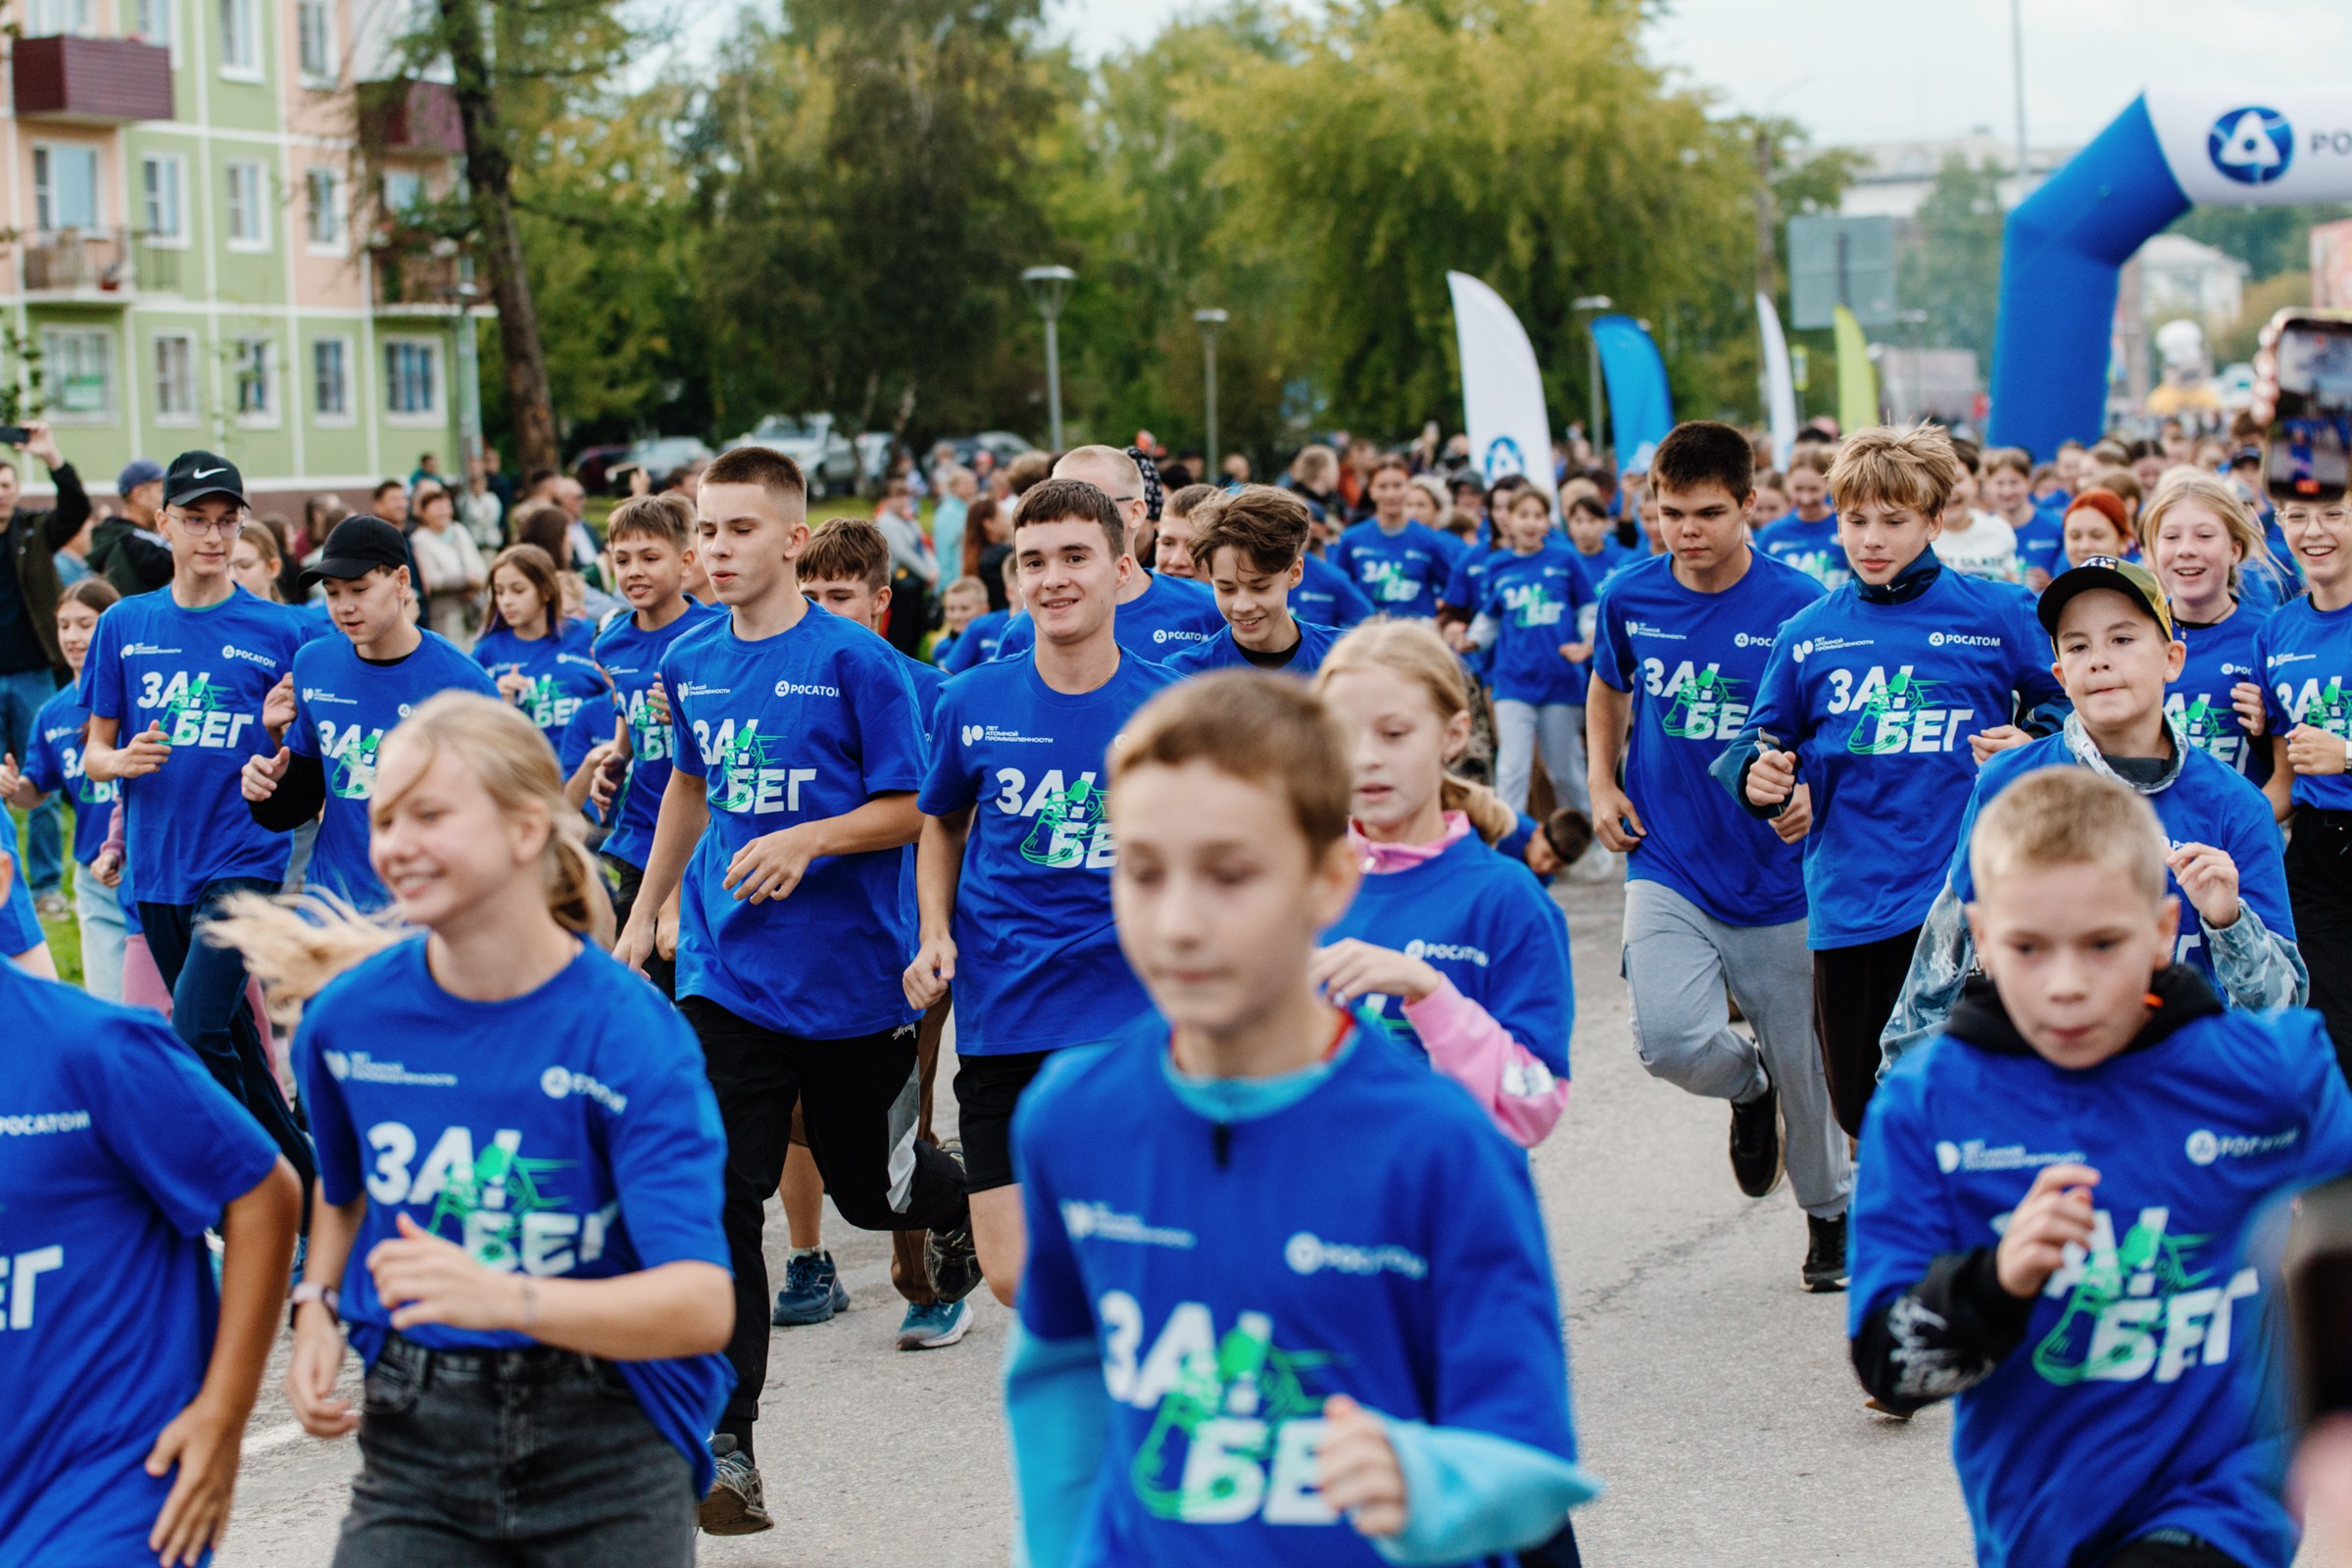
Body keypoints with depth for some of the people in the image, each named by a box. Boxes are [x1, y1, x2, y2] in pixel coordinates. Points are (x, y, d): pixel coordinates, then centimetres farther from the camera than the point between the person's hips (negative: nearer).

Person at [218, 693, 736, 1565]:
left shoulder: (628, 1036, -16)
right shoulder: (349, 1012, -2)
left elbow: (701, 1305, -25)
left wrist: (507, 1300, -39)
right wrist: (318, 1306, 4)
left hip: (606, 1459, -3)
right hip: (414, 1441, 3)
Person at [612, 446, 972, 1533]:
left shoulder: (853, 660, -11)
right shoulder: (690, 662, 4)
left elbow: (910, 808, -10)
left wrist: (805, 840, -25)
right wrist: (644, 912, 24)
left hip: (853, 974, -3)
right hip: (727, 973, 3)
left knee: (868, 1187, 13)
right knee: (719, 1199, -8)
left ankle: (959, 1202, 51)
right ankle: (726, 1446, -5)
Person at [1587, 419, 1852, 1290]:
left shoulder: (1799, 604, -11)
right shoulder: (1630, 597, -1)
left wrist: (1816, 793, -22)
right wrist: (1601, 785, 7)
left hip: (1775, 874, -1)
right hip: (1667, 865, 2)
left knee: (1803, 1062, 8)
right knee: (1670, 1039, -19)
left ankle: (1831, 1211, 35)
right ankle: (1749, 1087, 18)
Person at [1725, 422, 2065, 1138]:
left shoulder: (1997, 615, -1)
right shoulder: (1809, 634, 6)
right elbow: (1763, 742, 13)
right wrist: (1755, 775, -9)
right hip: (1848, 908, 3)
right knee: (1861, 1109, 11)